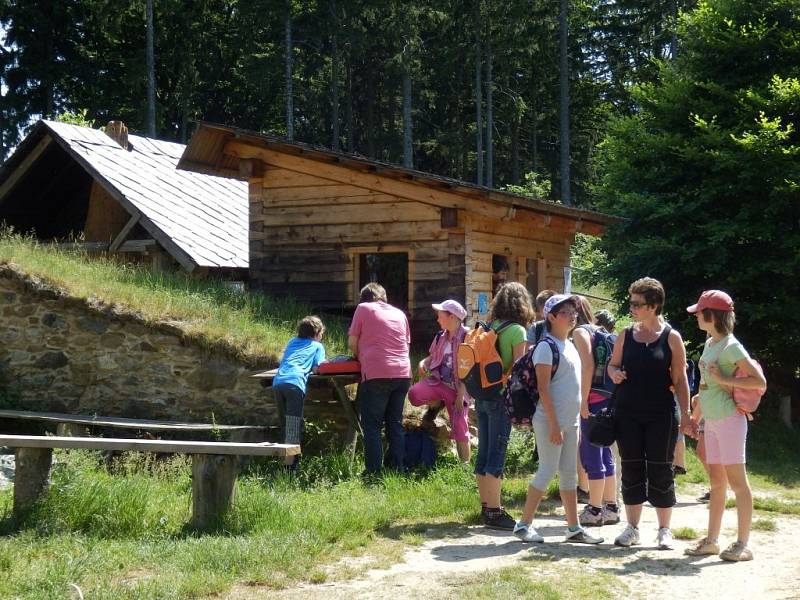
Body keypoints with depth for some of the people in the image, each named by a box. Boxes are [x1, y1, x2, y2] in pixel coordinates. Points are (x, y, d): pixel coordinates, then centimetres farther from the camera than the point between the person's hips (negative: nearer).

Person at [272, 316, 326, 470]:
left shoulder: (292, 342, 32)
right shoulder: (317, 346, 18)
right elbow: (316, 369, 7)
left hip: (277, 382, 5)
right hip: (295, 383, -5)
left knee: (285, 423, 15)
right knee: (294, 424, -8)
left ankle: (285, 461, 16)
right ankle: (290, 465, -15)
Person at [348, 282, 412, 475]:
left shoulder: (363, 308, 6)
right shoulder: (400, 314, 18)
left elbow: (352, 343, 6)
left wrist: (359, 357, 27)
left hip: (376, 374, -5)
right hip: (403, 374, 5)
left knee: (372, 425, 0)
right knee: (395, 424, 12)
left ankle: (374, 473, -5)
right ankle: (397, 470, 10)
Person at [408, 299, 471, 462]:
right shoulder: (441, 337, 8)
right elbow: (433, 357, 18)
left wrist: (460, 395, -17)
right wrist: (423, 363, -7)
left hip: (457, 388, -5)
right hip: (439, 381, 5)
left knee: (460, 428, -4)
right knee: (414, 394, -23)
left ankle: (465, 463, 11)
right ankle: (436, 403, 8)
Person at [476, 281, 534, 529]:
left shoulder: (489, 327, 9)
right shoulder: (516, 331, -10)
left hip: (482, 395, 7)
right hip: (502, 397, -7)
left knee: (484, 453, 11)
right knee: (496, 456, -4)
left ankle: (486, 507, 19)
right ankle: (494, 512, -2)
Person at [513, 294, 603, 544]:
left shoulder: (570, 345, 14)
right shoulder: (546, 347, -12)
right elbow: (543, 388, -16)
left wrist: (574, 420, 14)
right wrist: (554, 425, -19)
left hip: (570, 420, 9)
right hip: (551, 421, -8)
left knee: (569, 474, 11)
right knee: (547, 471, -5)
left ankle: (574, 528, 16)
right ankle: (524, 524, 4)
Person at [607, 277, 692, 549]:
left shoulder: (671, 337, -3)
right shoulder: (626, 335, 6)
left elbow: (680, 378, -2)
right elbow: (613, 364, 17)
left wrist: (685, 414, -6)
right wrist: (614, 374, -7)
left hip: (661, 415, -3)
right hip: (628, 414, 3)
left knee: (661, 471, 3)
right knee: (631, 470, 6)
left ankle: (664, 530, 13)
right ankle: (632, 528, 16)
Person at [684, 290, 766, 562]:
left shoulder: (731, 346, -13)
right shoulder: (710, 344, 12)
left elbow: (760, 381, -16)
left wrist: (724, 380, -17)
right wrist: (695, 417, 21)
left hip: (729, 419, -9)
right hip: (711, 421, 9)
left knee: (737, 481, -5)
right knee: (716, 482, 12)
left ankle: (743, 544, -1)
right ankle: (711, 540, 17)